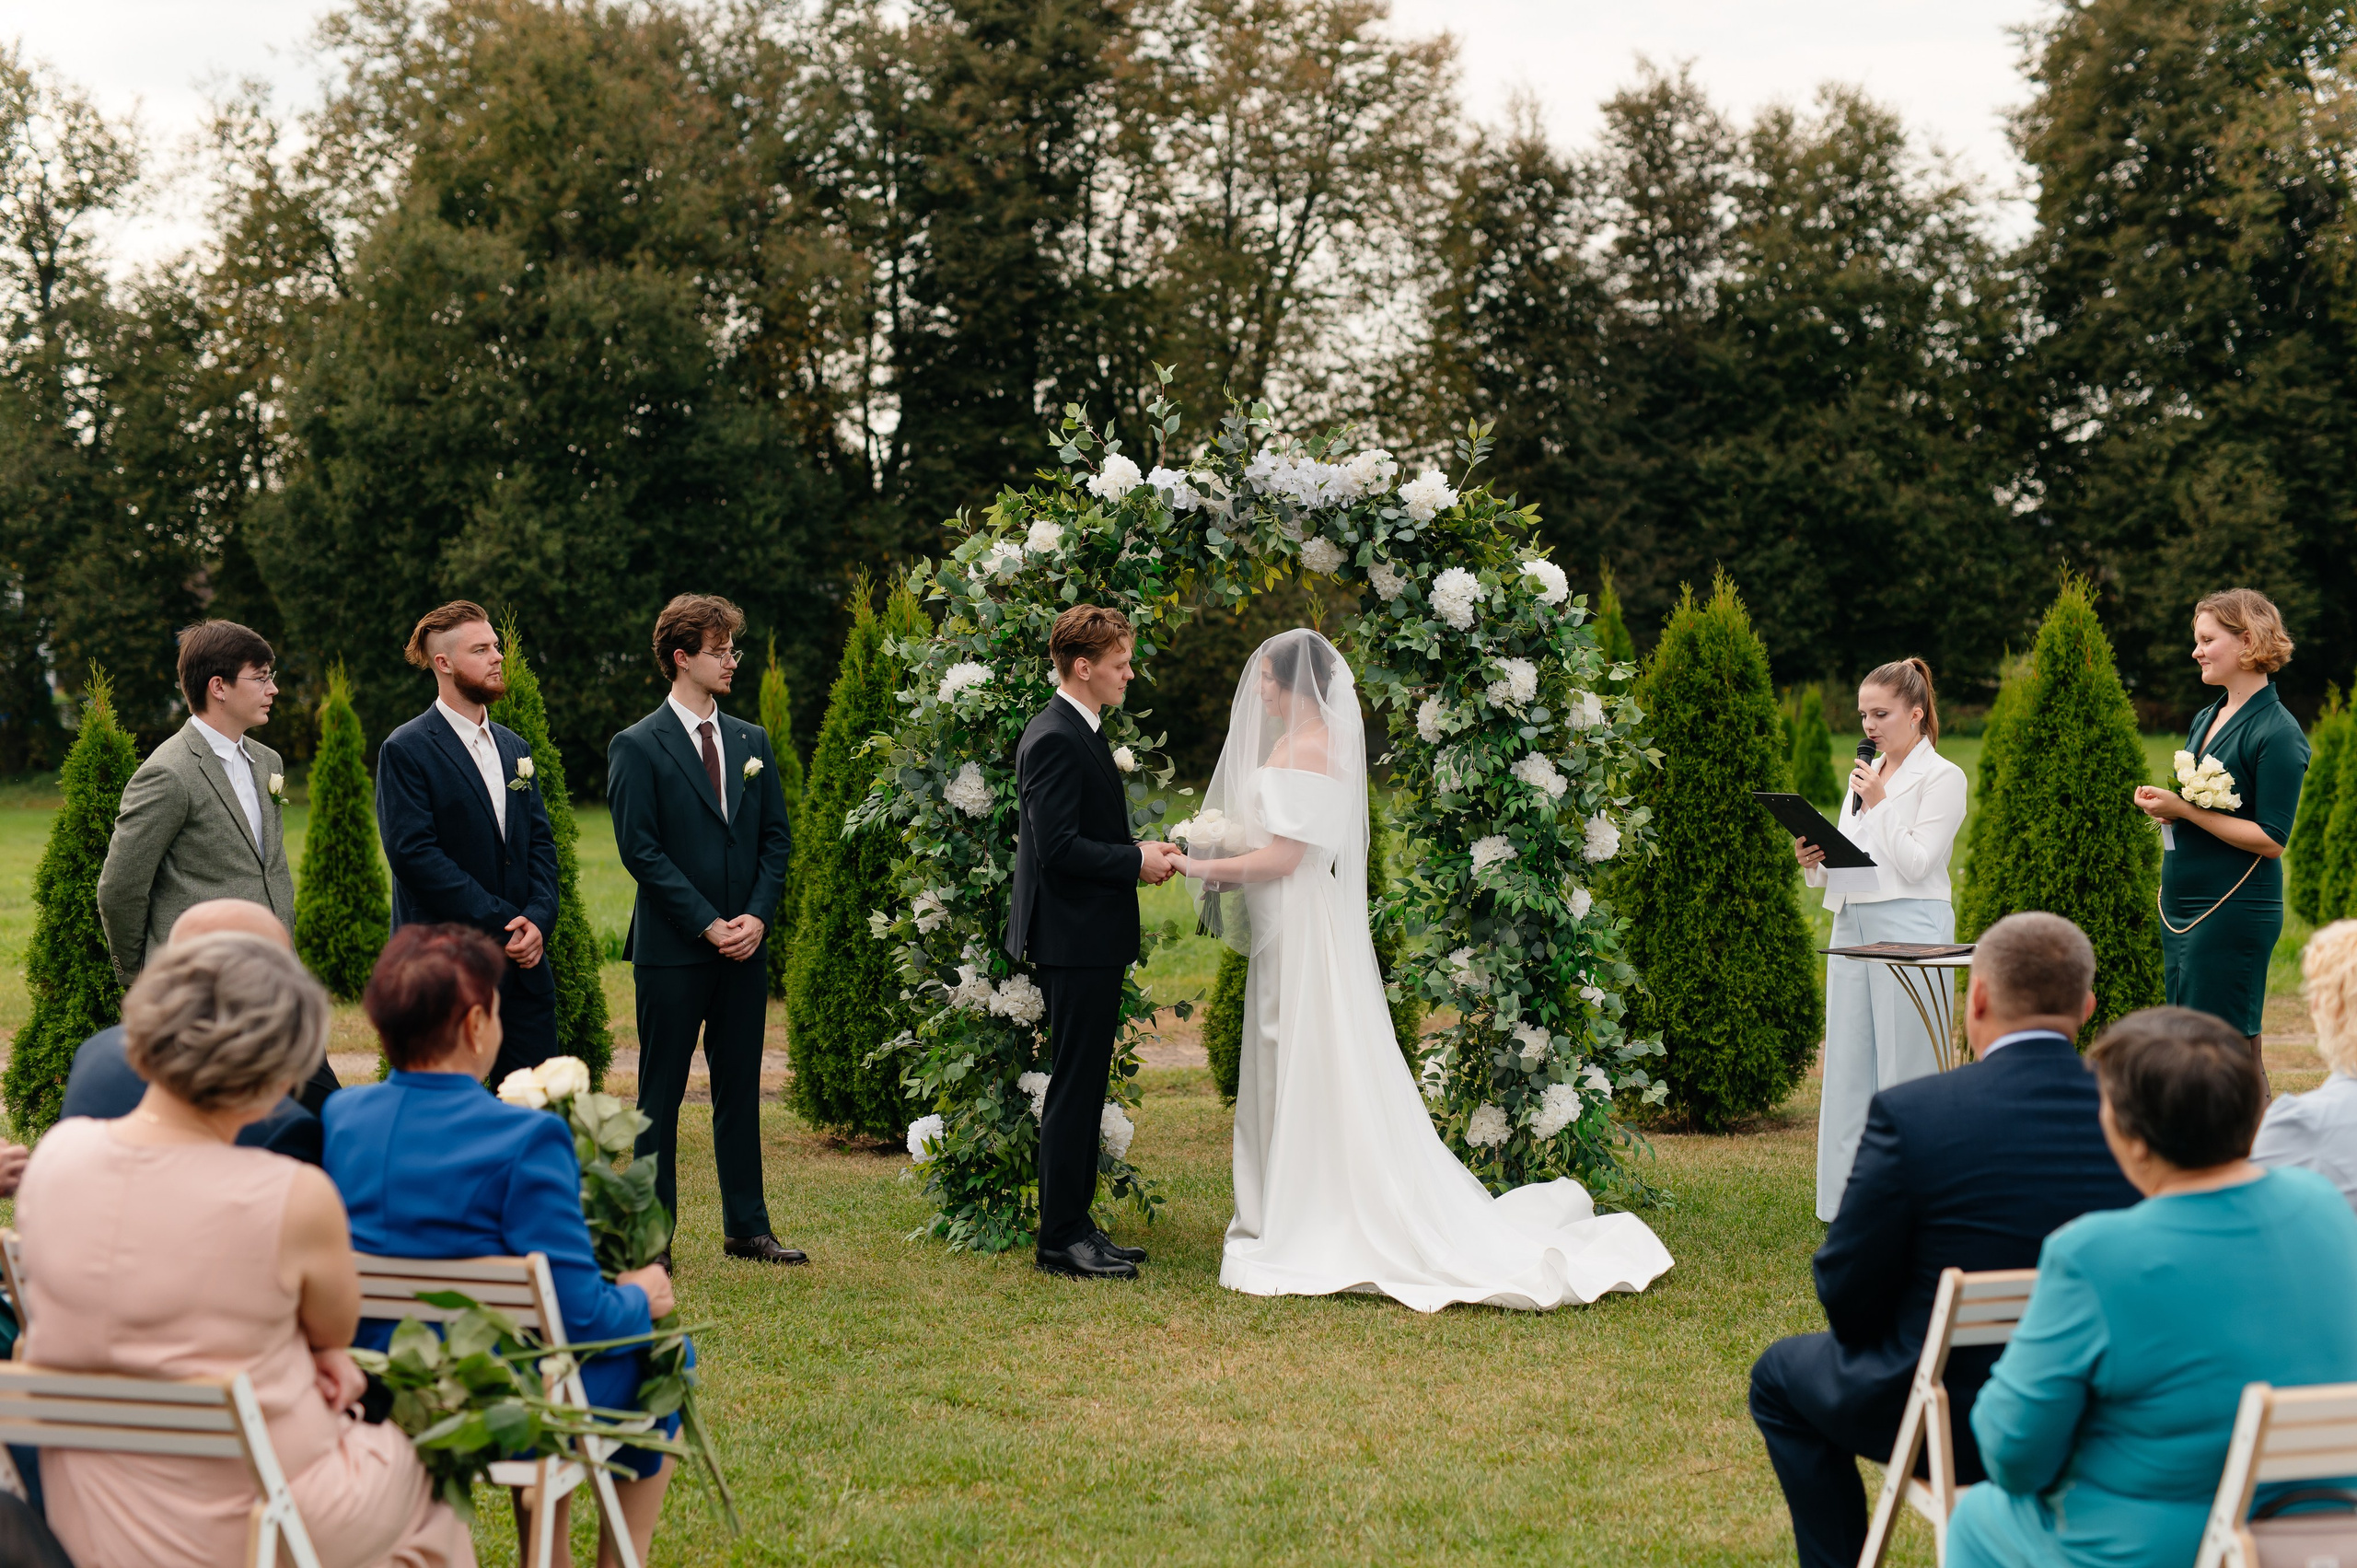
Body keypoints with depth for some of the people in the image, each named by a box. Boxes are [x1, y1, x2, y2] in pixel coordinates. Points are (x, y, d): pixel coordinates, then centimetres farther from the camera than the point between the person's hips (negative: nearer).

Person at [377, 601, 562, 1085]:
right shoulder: (405, 750, -5)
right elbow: (414, 853, -13)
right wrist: (502, 922, -16)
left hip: (523, 961, 6)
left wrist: (538, 918, -5)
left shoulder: (514, 748, 17)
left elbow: (541, 841, 14)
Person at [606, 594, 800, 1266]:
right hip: (672, 951, -5)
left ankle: (746, 1227, 18)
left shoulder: (752, 742, 12)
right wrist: (707, 924, -14)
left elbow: (776, 836, 11)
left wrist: (757, 915, -4)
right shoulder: (637, 748, -5)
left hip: (745, 946, 5)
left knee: (741, 1090, 10)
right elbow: (641, 850, -10)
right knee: (660, 1095, 1)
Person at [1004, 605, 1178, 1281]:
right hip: (1075, 939, -10)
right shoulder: (1055, 739, -17)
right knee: (1074, 1089, -6)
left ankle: (1075, 1225, 19)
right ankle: (1061, 1239, 0)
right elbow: (1058, 846, -23)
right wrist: (1136, 861, -14)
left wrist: (1138, 853, 8)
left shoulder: (1081, 732, 16)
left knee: (1085, 1087, 13)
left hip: (1093, 939, 10)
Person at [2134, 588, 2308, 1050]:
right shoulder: (2205, 719, 14)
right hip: (2179, 908, 9)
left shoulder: (2277, 732, -12)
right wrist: (2163, 807, 2)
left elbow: (2271, 840, -16)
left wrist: (2184, 809, -18)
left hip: (2235, 912, -9)